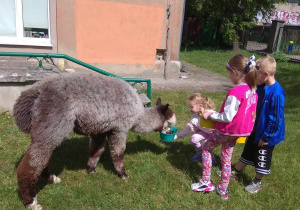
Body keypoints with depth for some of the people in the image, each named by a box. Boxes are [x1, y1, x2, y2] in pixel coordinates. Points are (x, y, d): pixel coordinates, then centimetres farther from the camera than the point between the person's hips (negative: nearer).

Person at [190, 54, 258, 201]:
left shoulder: (235, 93, -27)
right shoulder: (252, 90, -1)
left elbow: (227, 117, -24)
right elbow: (246, 112, 9)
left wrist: (210, 115, -11)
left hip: (226, 130, -7)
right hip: (238, 131, 8)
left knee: (206, 149, 15)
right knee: (226, 158, 20)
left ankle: (206, 182, 20)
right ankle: (223, 190, 33)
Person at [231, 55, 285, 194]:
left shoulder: (276, 94, -29)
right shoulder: (261, 87, -4)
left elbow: (276, 118, -24)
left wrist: (266, 137, -18)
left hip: (266, 135, -8)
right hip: (255, 130, 8)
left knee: (262, 159, 12)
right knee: (247, 152, 24)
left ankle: (257, 183, 33)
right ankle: (235, 172, 41)